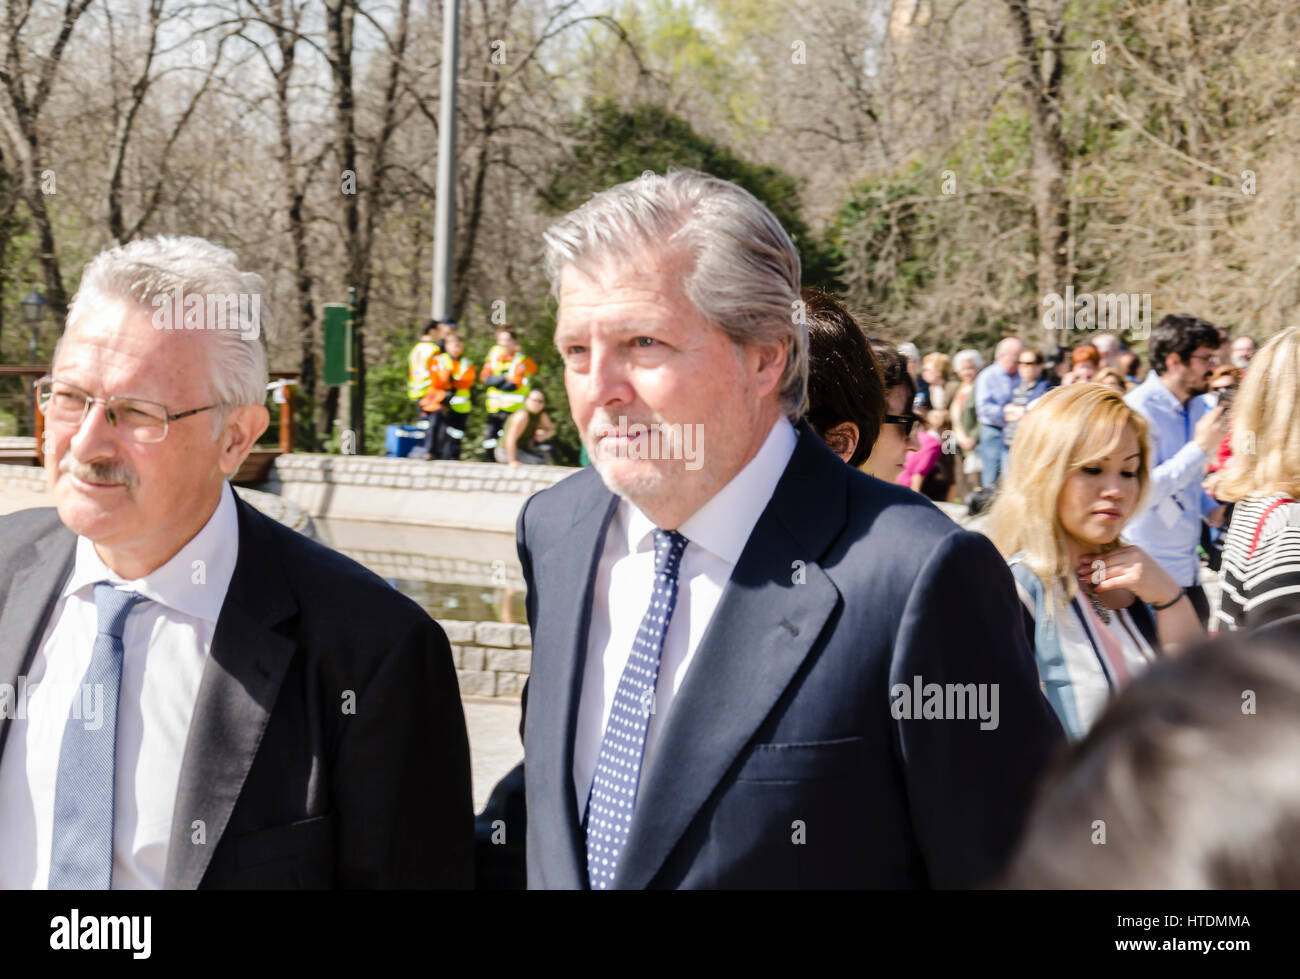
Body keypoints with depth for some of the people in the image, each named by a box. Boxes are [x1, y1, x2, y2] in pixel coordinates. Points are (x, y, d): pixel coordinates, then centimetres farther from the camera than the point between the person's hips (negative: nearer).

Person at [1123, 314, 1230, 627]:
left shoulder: (1196, 406, 12)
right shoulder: (1138, 409, -17)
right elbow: (1141, 490, -25)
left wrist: (1210, 508, 7)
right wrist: (1200, 447, -23)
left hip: (1187, 569, 9)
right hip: (1151, 574, -9)